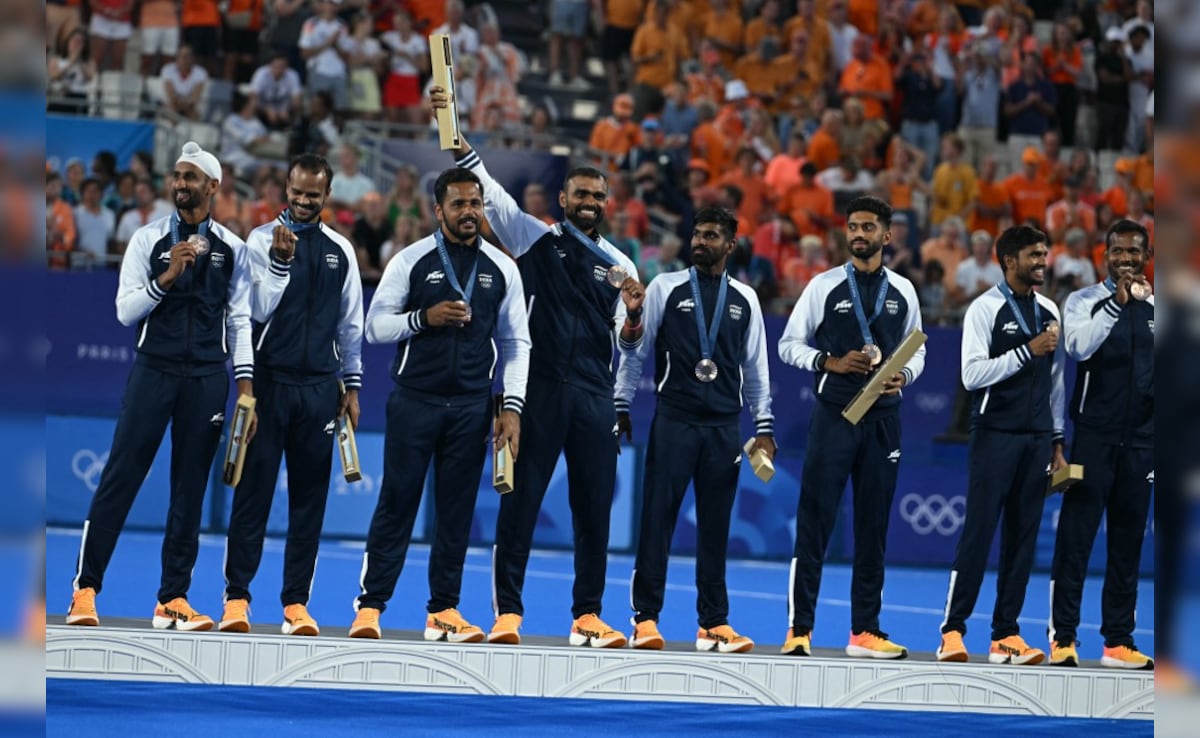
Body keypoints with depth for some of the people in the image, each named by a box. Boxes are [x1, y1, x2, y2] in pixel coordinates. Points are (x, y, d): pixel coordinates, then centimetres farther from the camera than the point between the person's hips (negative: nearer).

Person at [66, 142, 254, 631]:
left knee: (191, 489, 4)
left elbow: (240, 318, 9)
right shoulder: (149, 238, 4)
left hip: (207, 378, 2)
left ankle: (173, 600, 9)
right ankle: (85, 590, -4)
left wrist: (245, 382, 1)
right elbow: (126, 310, 0)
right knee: (120, 479, -6)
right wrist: (167, 277, -15)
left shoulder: (232, 248, 8)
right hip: (154, 370, -2)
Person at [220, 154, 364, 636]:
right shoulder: (262, 239, -1)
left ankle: (296, 601, 7)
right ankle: (236, 596, 0)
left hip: (319, 388, 3)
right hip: (270, 382, -3)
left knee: (310, 497, 4)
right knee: (254, 490, -3)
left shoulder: (341, 251, 9)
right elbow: (259, 310, -9)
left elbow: (351, 322, 14)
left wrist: (352, 384, 12)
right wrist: (280, 262, -22)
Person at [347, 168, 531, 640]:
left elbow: (516, 343, 10)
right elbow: (375, 326, 1)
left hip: (471, 405, 2)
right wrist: (425, 318, -15)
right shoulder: (411, 261, 1)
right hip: (414, 401, -2)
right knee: (397, 503, -2)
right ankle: (370, 606, 0)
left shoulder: (501, 269, 8)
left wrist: (512, 407, 2)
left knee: (457, 509, 4)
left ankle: (443, 611, 9)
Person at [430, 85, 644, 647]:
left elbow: (629, 341, 17)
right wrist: (455, 133, -10)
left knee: (594, 506, 2)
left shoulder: (617, 264, 16)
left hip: (594, 395, 3)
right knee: (520, 501, -5)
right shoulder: (536, 239, 9)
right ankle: (507, 612, -5)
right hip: (541, 386, -3)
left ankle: (587, 617, 8)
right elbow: (487, 188, 0)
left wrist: (634, 313, -5)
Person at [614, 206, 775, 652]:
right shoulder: (665, 288, 5)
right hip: (673, 419, -2)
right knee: (658, 518, -5)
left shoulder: (744, 299, 11)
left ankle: (713, 624, 7)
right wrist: (621, 408, 2)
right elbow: (637, 351, 6)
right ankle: (645, 617, -1)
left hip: (724, 426, 2)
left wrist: (764, 427, 12)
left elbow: (755, 366, 15)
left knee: (716, 525, 4)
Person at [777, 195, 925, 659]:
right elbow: (789, 345, 3)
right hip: (834, 415, -3)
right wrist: (833, 363, -12)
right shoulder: (824, 286, 2)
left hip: (883, 417, 3)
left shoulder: (903, 291, 10)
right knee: (814, 521, -6)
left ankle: (865, 631, 10)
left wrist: (903, 375, -5)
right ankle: (799, 629, -3)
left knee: (874, 526, 5)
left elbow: (917, 351, 16)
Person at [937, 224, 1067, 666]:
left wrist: (1057, 442, 15)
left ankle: (1005, 636, 7)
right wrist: (1028, 351, -19)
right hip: (995, 435, -6)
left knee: (1023, 538, 4)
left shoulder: (1049, 311, 13)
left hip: (1036, 439, 6)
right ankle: (953, 630, -4)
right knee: (979, 533, -8)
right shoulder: (985, 309, -5)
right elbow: (972, 374, -15)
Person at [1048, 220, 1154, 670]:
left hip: (1140, 440, 4)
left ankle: (1119, 640, 9)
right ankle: (1063, 636, -2)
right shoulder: (1084, 302, 1)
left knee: (1128, 540, 6)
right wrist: (1117, 303, -23)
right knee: (1076, 535, -5)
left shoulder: (1155, 309, 11)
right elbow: (1079, 347, -18)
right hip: (1094, 435, -4)